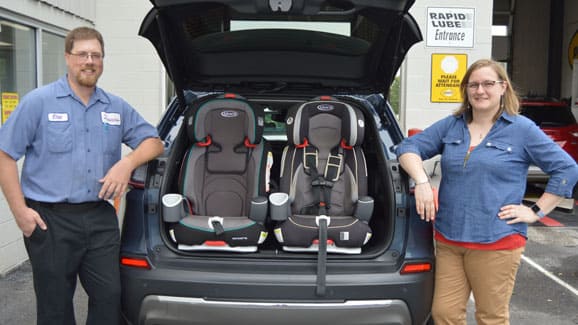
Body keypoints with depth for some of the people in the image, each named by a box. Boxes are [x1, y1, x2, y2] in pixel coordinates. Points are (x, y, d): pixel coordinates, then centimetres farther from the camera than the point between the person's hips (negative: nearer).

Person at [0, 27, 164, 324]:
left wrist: (128, 162, -9)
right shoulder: (38, 102, -3)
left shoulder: (117, 107, 9)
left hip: (102, 220, 3)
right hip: (50, 221, -3)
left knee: (110, 298, 7)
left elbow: (153, 141, 12)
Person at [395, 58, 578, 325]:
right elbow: (408, 147, 9)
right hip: (448, 240, 4)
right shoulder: (450, 126, 10)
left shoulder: (522, 130, -1)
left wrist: (536, 211, -6)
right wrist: (421, 181, -8)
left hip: (496, 243, -3)